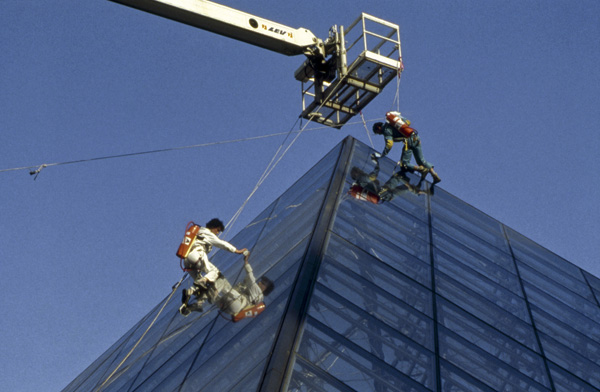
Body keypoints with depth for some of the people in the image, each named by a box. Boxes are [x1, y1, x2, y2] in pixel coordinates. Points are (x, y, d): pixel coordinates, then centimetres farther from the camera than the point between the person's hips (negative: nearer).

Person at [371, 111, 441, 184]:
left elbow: (389, 144, -16)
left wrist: (381, 155, -12)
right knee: (421, 160, 16)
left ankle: (423, 170, -13)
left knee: (404, 164, -2)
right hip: (416, 137, 8)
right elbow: (408, 122, 28)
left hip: (409, 141, -8)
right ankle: (434, 174, 7)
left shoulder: (386, 130, -3)